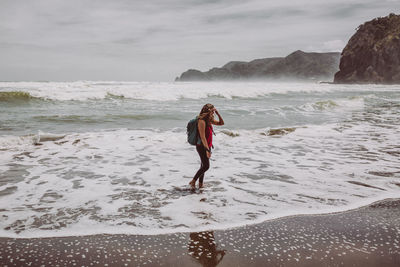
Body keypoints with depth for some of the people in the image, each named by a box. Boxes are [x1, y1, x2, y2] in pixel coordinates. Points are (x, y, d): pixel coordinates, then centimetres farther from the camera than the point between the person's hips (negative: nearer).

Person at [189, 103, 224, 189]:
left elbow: (221, 123, 18)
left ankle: (200, 184, 23)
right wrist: (207, 149, -28)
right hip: (202, 146, -9)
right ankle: (193, 181, 3)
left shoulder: (209, 120, 8)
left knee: (204, 165, 14)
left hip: (207, 146, 9)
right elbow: (202, 137, -24)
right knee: (206, 166, -8)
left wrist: (218, 113, 4)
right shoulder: (202, 121, -19)